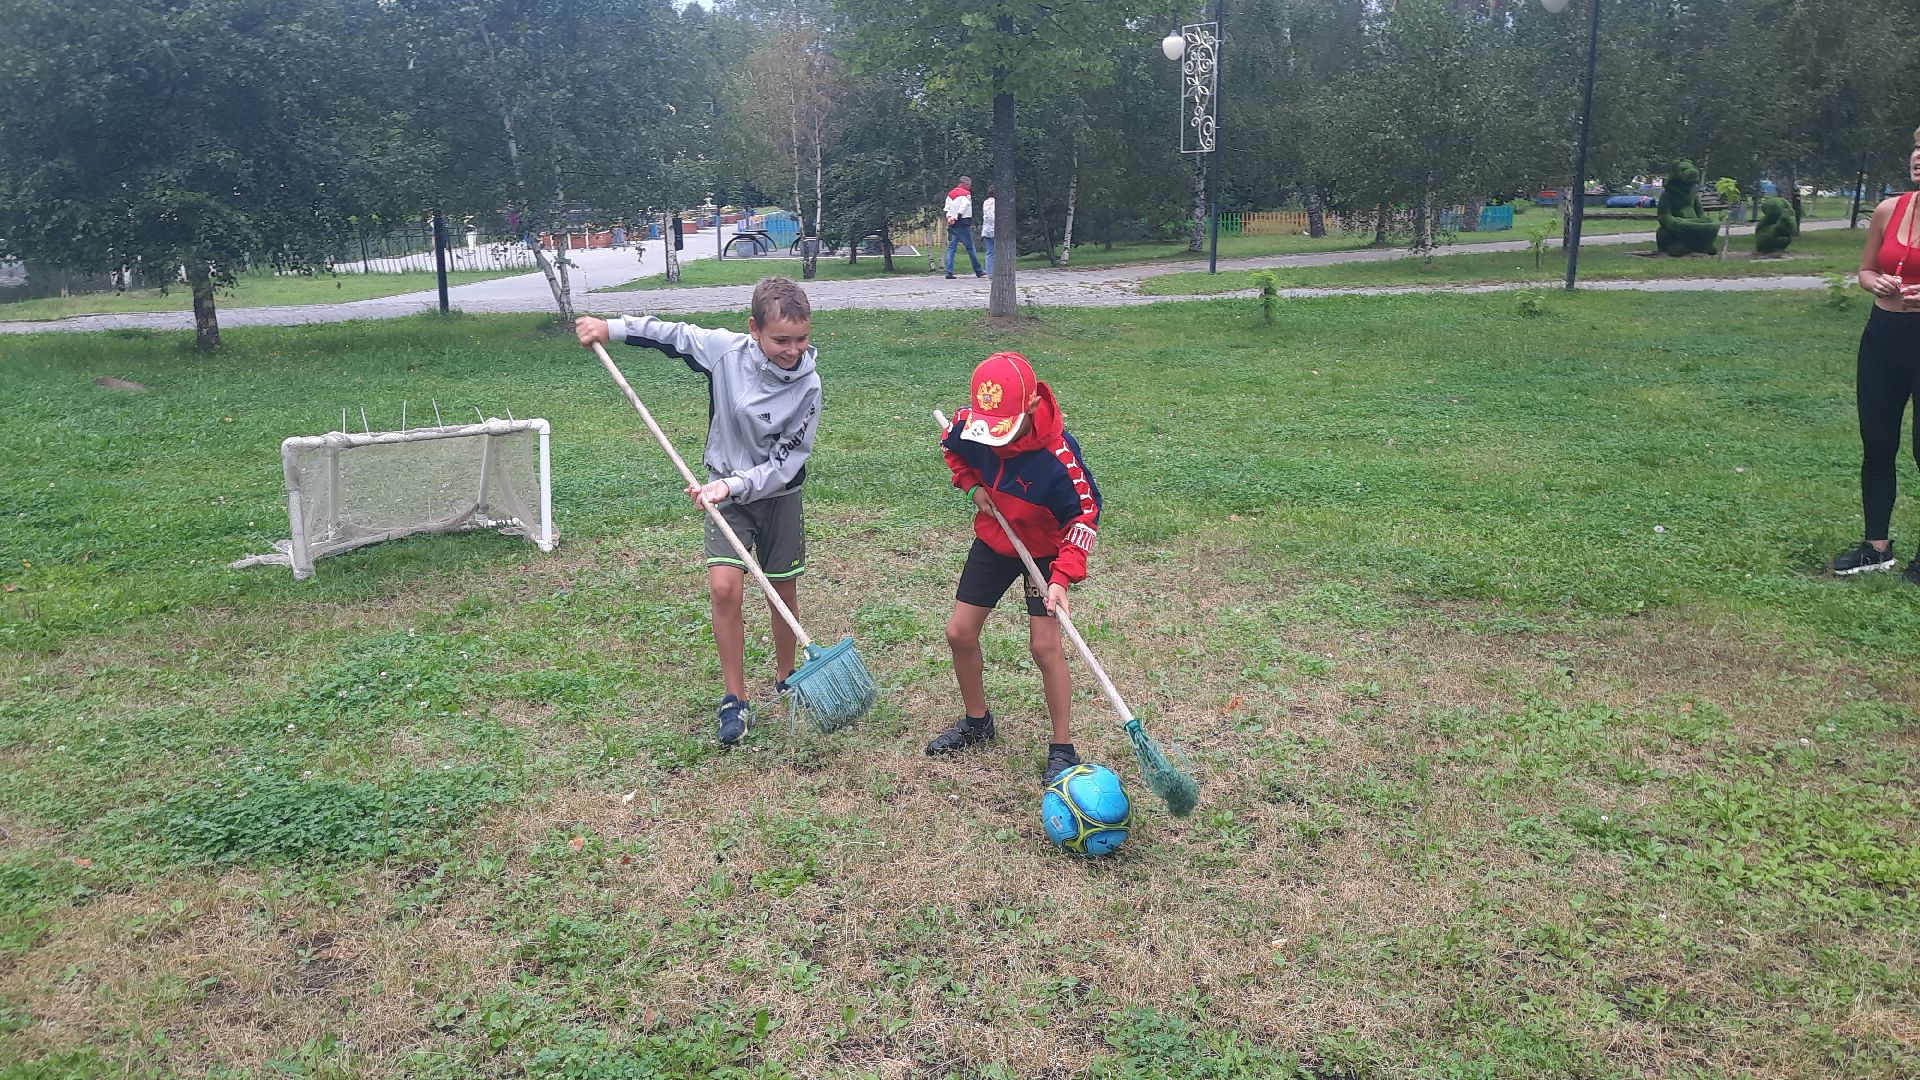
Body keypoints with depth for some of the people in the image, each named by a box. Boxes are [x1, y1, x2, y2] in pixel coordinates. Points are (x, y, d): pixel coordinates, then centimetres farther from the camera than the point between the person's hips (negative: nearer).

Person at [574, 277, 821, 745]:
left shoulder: (807, 386, -22)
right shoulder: (724, 349, -18)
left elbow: (785, 465, -20)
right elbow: (672, 334, 2)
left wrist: (733, 484, -31)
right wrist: (611, 327, -2)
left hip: (778, 495, 0)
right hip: (726, 490, 0)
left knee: (785, 590, 10)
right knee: (724, 587, -13)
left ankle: (787, 681, 34)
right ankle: (736, 700, -1)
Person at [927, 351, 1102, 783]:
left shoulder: (1058, 454, -34)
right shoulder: (970, 425, -21)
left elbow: (1084, 516, -24)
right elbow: (953, 450, 6)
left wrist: (1062, 577, -33)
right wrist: (972, 485, -11)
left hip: (1045, 548, -5)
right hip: (993, 539, 5)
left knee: (1045, 646, -12)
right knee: (959, 633, 5)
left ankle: (1062, 748, 4)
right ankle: (976, 721, 28)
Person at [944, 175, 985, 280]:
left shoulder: (950, 194, 16)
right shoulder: (966, 194, -5)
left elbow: (947, 208, 10)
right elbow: (964, 207, -15)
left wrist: (949, 217, -3)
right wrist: (956, 218, -13)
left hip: (952, 225, 6)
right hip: (963, 224, -6)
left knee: (951, 248, 4)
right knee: (970, 248, 1)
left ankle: (949, 272, -5)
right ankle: (978, 272, 7)